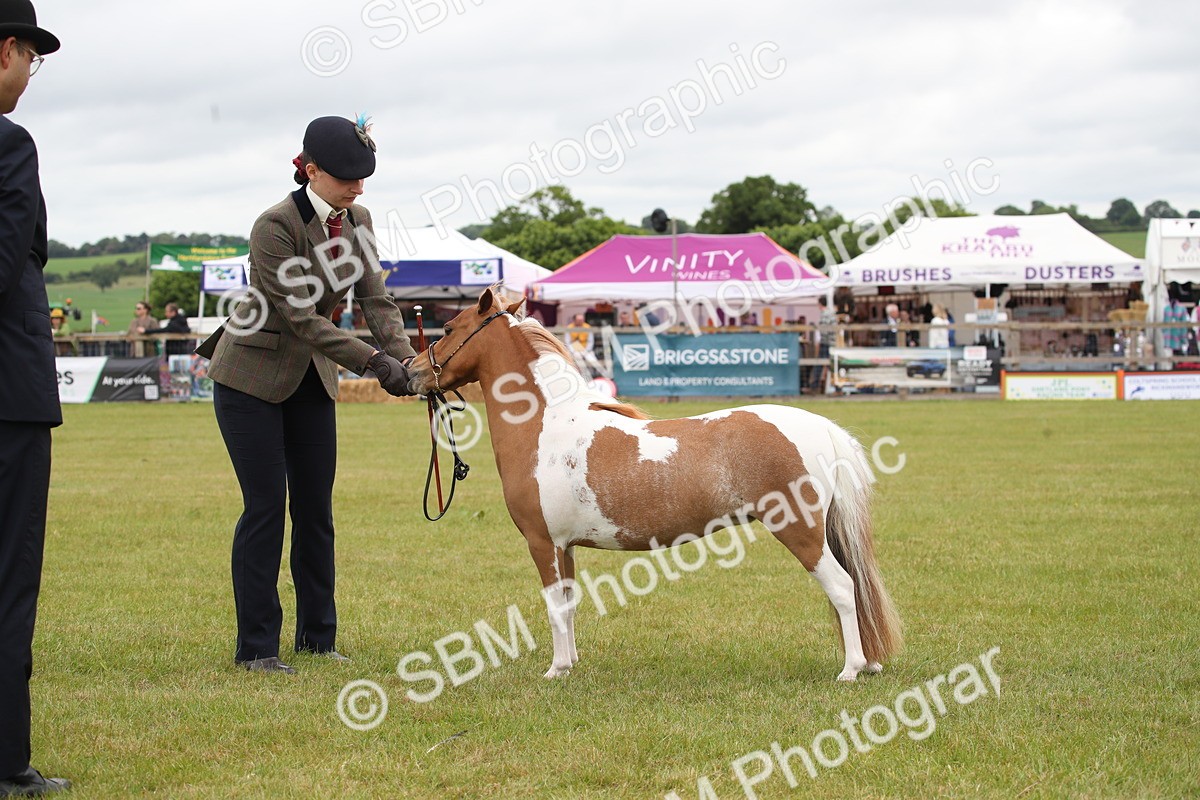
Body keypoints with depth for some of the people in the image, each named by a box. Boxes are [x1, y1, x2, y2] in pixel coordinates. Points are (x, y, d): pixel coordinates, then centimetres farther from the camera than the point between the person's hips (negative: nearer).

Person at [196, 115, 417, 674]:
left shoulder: (355, 221, -1)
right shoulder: (275, 227, -23)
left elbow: (374, 298, -5)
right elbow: (301, 317, -26)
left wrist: (404, 357, -21)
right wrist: (374, 362, -30)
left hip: (311, 377, 7)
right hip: (252, 377, -6)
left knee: (316, 507, 6)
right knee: (266, 506, -7)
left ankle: (317, 636, 16)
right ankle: (256, 646, 0)